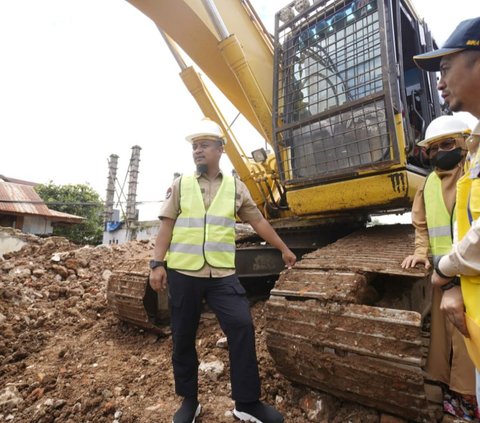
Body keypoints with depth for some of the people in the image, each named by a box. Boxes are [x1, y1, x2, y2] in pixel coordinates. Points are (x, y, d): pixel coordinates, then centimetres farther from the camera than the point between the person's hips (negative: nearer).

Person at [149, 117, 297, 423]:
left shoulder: (236, 187, 8)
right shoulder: (180, 185, 6)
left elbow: (259, 222, 13)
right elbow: (167, 226, 3)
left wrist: (284, 249, 16)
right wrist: (158, 264, -5)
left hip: (222, 273, 0)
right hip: (183, 272, 1)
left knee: (242, 326, -9)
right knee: (183, 337, 9)